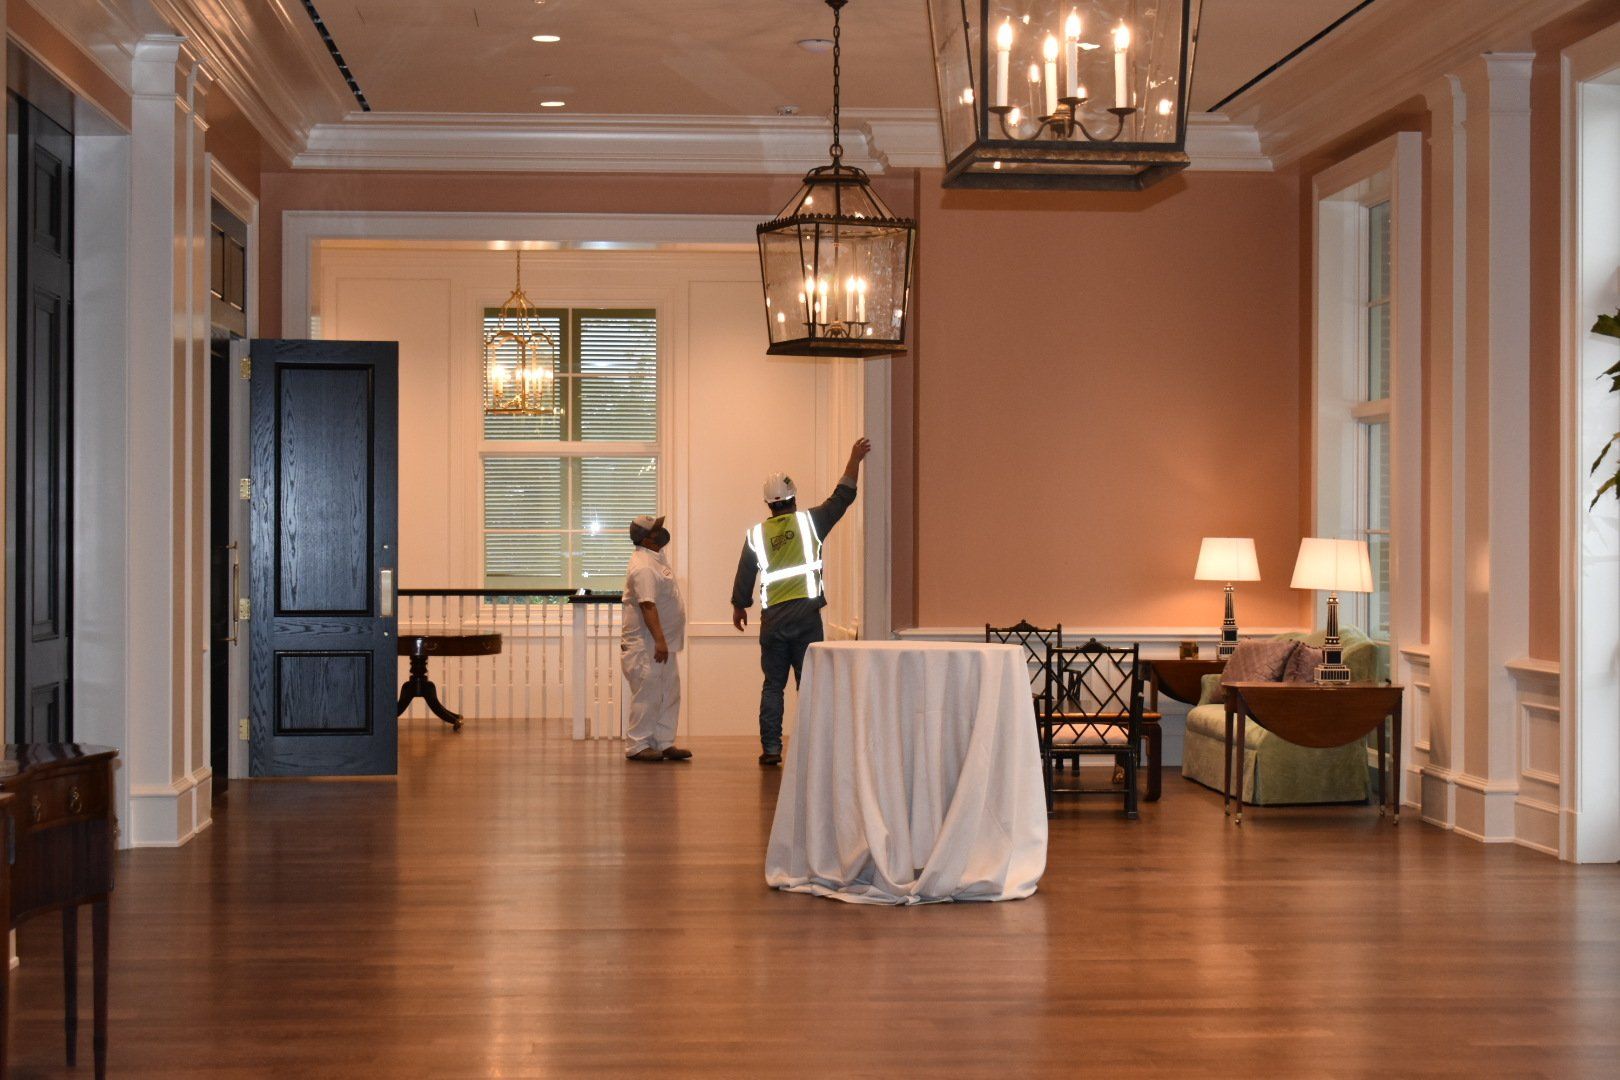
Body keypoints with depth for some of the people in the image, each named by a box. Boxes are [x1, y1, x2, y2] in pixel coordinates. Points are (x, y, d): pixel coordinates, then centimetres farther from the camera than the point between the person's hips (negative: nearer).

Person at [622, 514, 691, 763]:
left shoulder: (657, 556, 12)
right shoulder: (643, 567, -21)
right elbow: (647, 605, -26)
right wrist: (659, 640, -28)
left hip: (663, 643, 10)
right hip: (646, 645, -10)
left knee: (669, 695, 12)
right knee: (647, 695, -6)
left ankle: (664, 743, 18)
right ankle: (638, 746, 1)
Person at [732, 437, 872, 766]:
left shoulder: (756, 534, 4)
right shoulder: (809, 521, -1)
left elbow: (745, 575, 9)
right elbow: (841, 498, 4)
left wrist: (739, 607, 24)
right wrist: (854, 460, 13)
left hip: (773, 618, 2)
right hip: (806, 615, -2)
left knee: (773, 685, 8)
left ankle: (770, 748, 6)